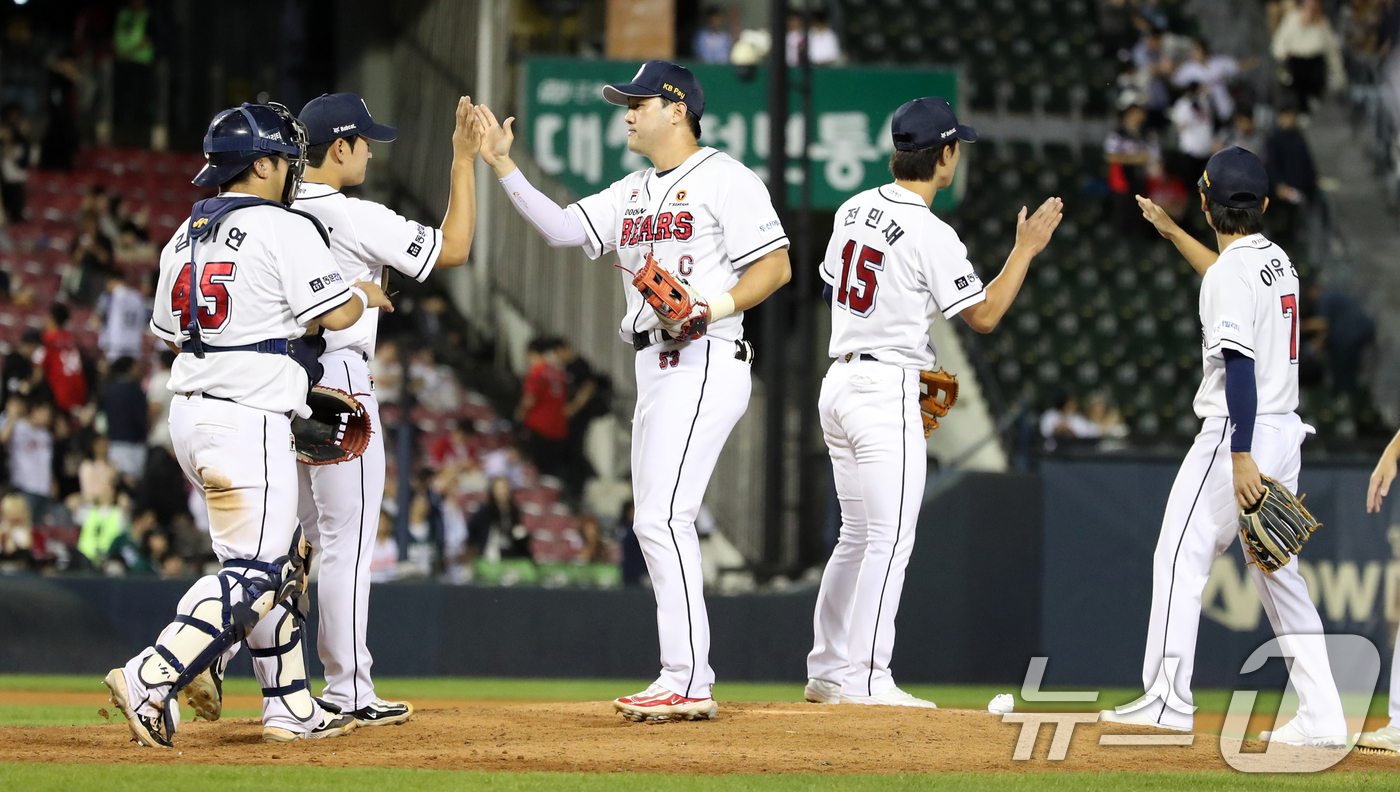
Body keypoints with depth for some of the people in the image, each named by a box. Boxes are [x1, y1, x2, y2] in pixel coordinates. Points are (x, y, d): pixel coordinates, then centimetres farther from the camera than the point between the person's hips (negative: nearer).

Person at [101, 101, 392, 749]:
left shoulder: (185, 236, 15)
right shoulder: (284, 229, -9)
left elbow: (167, 331, 20)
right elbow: (334, 314, -12)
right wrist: (366, 295, 10)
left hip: (190, 414, 9)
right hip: (249, 420, -9)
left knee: (280, 556, 17)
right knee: (254, 569, -9)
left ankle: (290, 706, 14)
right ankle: (150, 681, -22)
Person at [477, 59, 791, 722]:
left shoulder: (726, 180, -6)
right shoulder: (633, 194, 19)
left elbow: (775, 267, -10)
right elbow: (562, 229, 10)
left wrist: (713, 308, -23)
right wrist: (502, 166, 3)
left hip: (705, 363, -10)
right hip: (656, 369, 10)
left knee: (663, 517, -17)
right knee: (657, 524, 9)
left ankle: (687, 684, -19)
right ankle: (686, 686, 13)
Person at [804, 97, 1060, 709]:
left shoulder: (854, 210, 9)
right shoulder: (930, 234, -15)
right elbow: (983, 315, -11)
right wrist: (1025, 250, -2)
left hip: (838, 380, 9)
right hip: (886, 389, -9)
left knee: (858, 535, 16)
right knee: (890, 537, -6)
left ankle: (826, 671, 17)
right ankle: (864, 678, -10)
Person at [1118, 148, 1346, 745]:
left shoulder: (1231, 272, -15)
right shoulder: (1276, 260, 13)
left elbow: (1240, 366, -22)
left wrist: (1241, 457, -26)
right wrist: (1170, 232, 47)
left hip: (1240, 431, -9)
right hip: (1286, 429, 9)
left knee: (1181, 556, -4)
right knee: (1278, 572, 9)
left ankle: (1167, 698, -8)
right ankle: (1321, 716, 3)